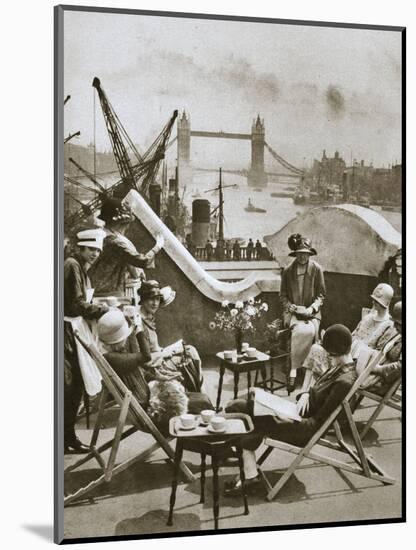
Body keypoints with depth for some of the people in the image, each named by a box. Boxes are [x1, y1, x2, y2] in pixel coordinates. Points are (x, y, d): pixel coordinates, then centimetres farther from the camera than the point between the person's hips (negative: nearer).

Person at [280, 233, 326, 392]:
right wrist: (293, 308, -8)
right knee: (302, 330, -32)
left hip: (311, 312, 0)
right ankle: (295, 369, -23)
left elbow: (321, 294, 6)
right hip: (292, 312, 0)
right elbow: (283, 295, 10)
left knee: (309, 332, -31)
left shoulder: (316, 269, 3)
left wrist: (312, 308, -10)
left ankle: (294, 369, -20)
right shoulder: (288, 271, 5)